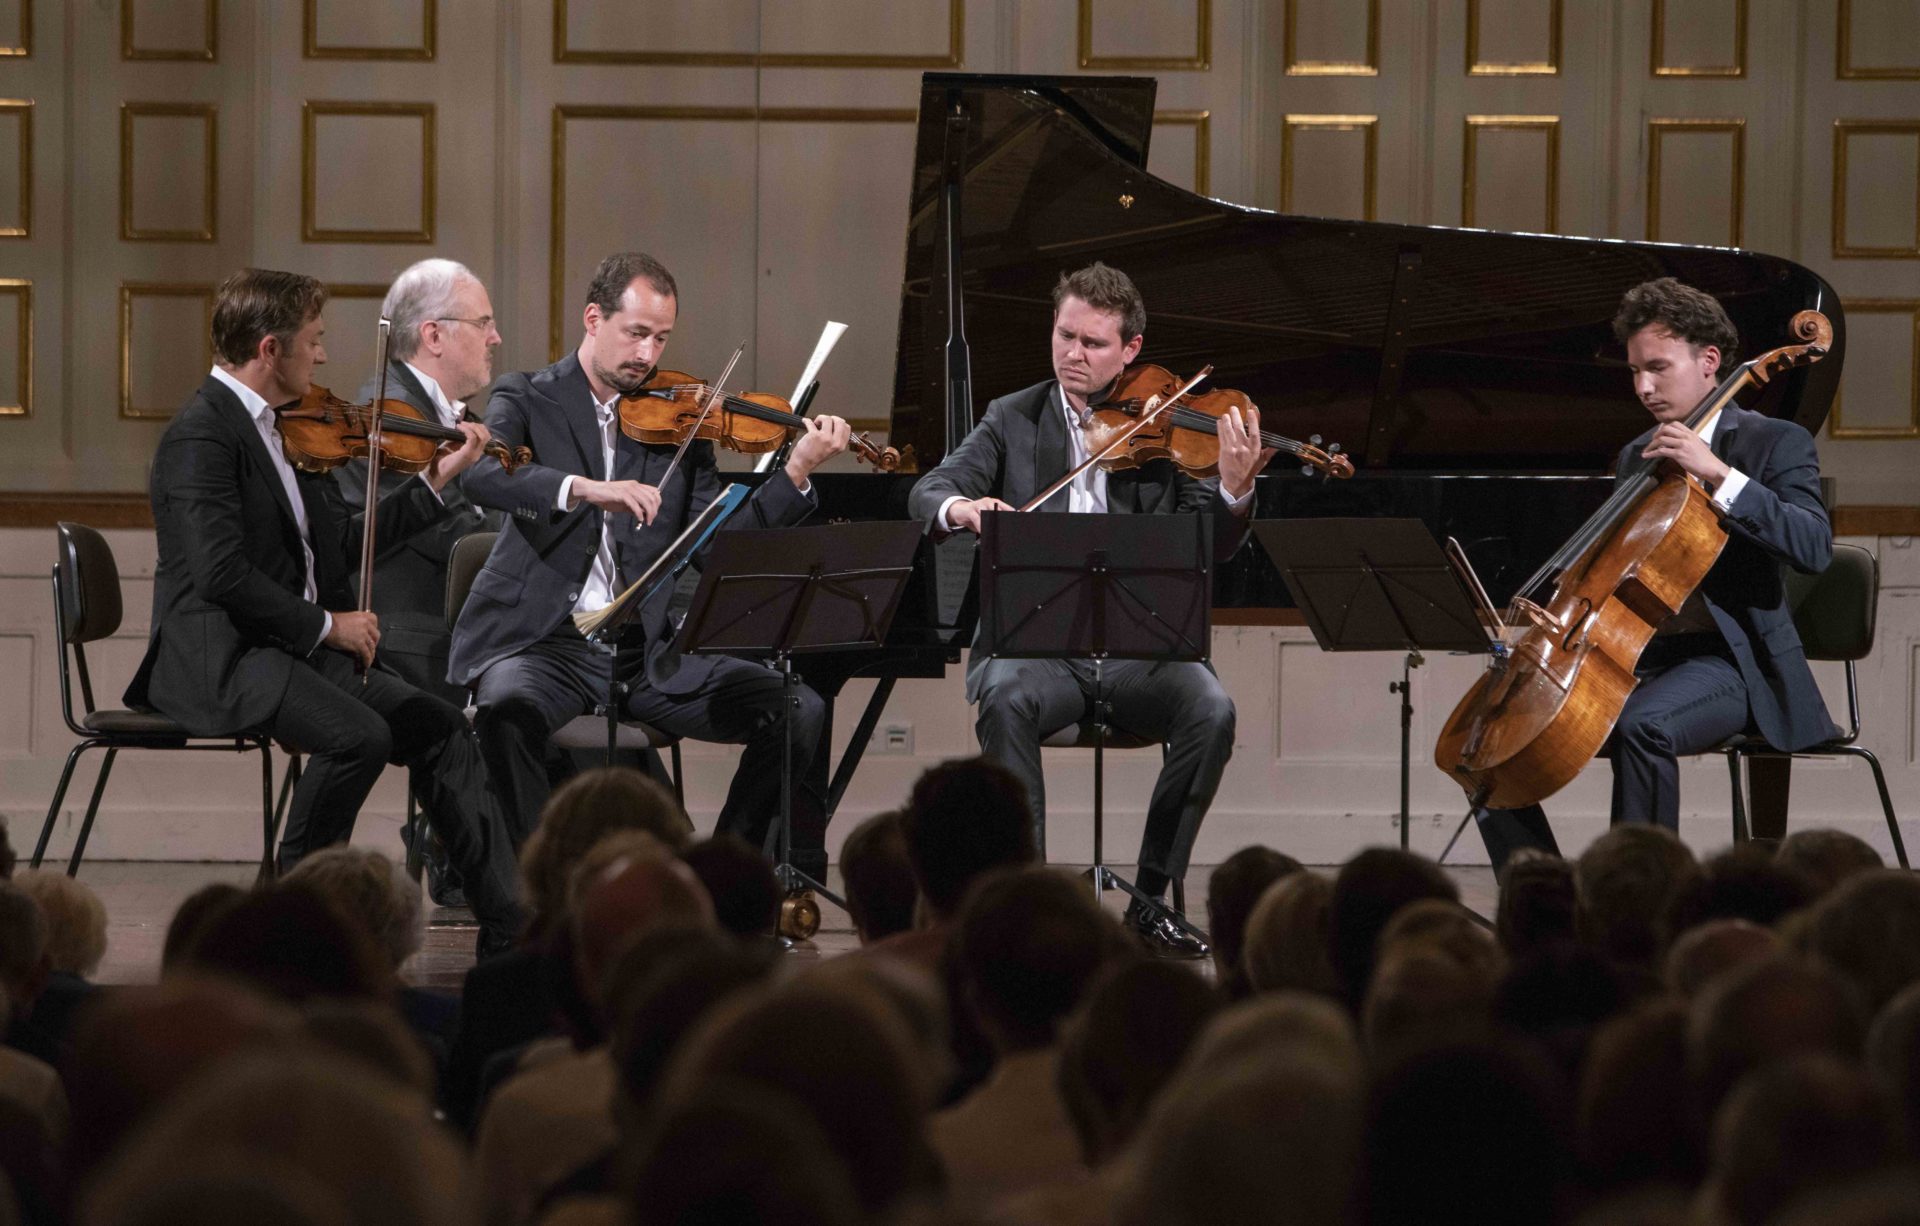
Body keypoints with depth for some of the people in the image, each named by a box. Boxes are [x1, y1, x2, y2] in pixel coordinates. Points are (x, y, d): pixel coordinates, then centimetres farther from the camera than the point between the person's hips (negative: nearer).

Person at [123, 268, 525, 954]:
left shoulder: (286, 430, 15)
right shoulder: (201, 435, -14)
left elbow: (341, 543, 19)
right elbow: (222, 574, -23)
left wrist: (436, 481, 17)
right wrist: (324, 624, -16)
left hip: (301, 648, 9)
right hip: (220, 658, -9)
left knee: (438, 727, -2)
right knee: (359, 734, -30)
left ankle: (507, 924, -4)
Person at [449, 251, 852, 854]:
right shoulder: (529, 400, 2)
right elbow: (481, 474, -21)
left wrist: (797, 473, -10)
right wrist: (583, 488, -36)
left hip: (649, 653, 4)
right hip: (546, 644, -4)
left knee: (797, 711, -12)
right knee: (509, 707, -37)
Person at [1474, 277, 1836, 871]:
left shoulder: (1774, 443, -2)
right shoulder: (1635, 457, 19)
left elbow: (1813, 547, -19)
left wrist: (1719, 475, -25)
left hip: (1729, 662, -7)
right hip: (1635, 658, 7)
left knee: (1641, 726, -39)